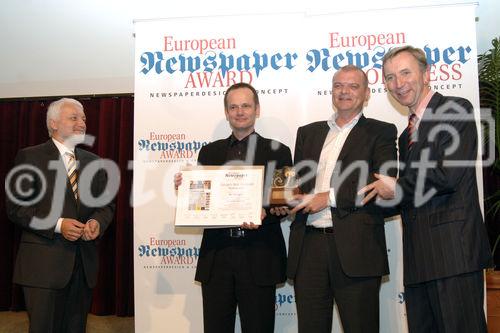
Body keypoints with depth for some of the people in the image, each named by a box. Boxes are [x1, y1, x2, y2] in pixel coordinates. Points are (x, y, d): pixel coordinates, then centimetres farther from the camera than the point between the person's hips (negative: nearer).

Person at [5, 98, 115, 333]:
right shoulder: (30, 157, -1)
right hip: (44, 263, -4)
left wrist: (97, 222, -7)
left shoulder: (94, 162, 14)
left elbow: (106, 205, 15)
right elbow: (16, 207, -7)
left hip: (84, 263, 5)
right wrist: (57, 224, -17)